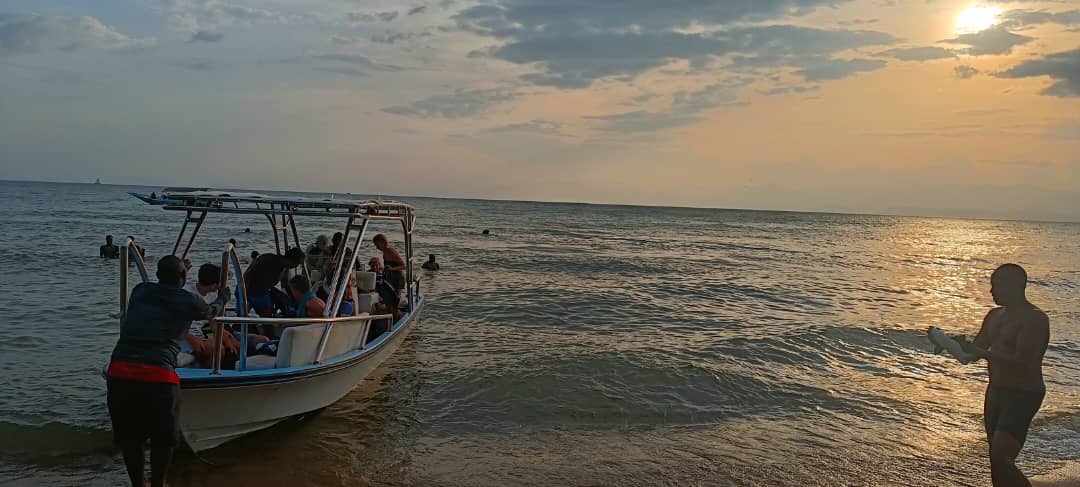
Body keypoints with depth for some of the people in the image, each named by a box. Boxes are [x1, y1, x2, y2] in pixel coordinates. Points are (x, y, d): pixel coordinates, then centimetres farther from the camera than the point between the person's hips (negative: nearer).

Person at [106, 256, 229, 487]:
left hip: (118, 372, 4)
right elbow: (212, 312, 29)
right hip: (158, 376, -4)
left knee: (128, 436, 20)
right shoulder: (188, 302, 7)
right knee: (164, 437, 16)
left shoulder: (139, 291, 17)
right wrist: (222, 298, 53)